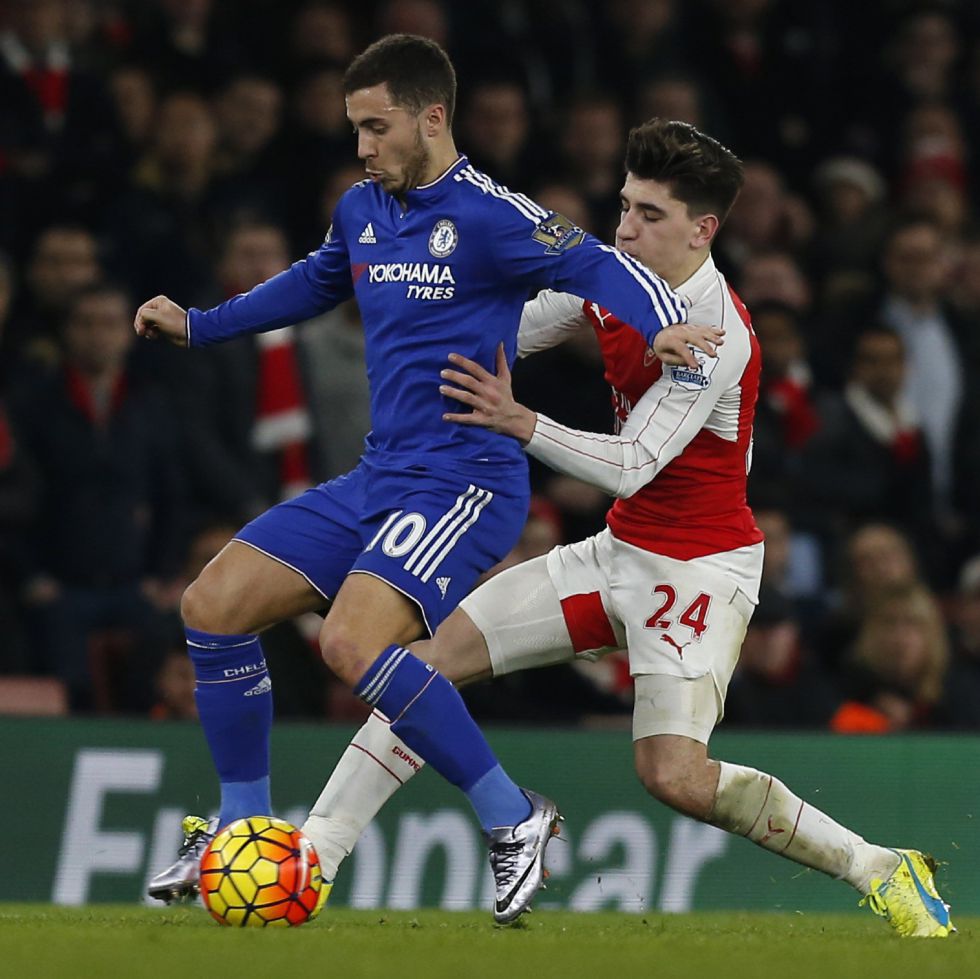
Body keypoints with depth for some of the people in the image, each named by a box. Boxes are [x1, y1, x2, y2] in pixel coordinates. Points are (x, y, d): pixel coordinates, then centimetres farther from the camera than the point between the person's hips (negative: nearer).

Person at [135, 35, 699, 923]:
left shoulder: (487, 214, -13)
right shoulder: (363, 210, 11)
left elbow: (599, 266, -20)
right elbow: (316, 283, 32)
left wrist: (666, 331, -39)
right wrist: (197, 326, 28)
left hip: (466, 478, -9)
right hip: (377, 477, 9)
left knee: (353, 644, -28)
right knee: (214, 606, 3)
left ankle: (513, 819, -14)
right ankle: (243, 829, 15)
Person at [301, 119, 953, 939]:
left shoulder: (717, 333, -23)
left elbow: (630, 468, -28)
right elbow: (507, 333, 17)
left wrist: (520, 423, -37)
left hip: (700, 567, -8)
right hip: (620, 550, 8)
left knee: (674, 776, -23)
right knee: (433, 656, -5)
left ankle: (880, 870, -7)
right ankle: (314, 853, -1)